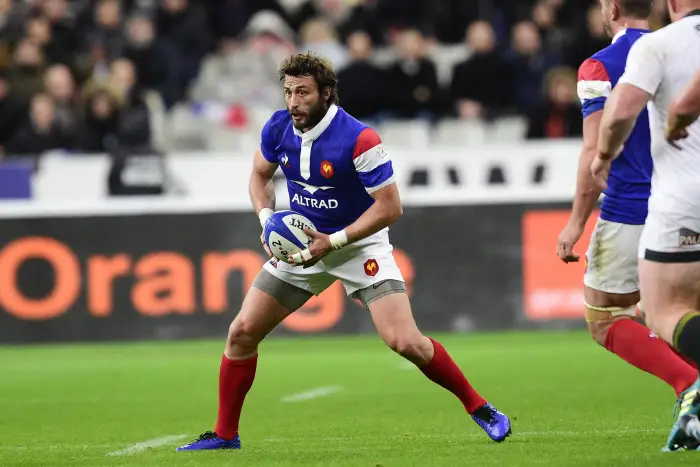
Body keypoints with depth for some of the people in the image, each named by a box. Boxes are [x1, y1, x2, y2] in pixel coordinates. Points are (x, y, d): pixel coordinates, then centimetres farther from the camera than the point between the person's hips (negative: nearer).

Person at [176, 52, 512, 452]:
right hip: (301, 242, 5)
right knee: (242, 332, -2)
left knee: (405, 341, -18)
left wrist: (333, 242, -24)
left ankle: (479, 408, 0)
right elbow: (260, 175, 11)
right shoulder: (278, 128, -9)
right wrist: (267, 218, -8)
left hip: (359, 244, -5)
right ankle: (225, 434, 13)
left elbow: (390, 206, -21)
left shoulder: (358, 139, -26)